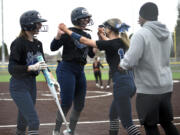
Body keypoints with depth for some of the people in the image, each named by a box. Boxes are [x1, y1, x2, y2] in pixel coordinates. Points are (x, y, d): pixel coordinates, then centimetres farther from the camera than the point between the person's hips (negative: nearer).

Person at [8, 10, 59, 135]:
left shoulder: (38, 44, 6)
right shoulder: (19, 43, -17)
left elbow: (42, 64, 15)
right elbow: (12, 68, -20)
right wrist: (31, 67, -32)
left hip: (32, 83, 8)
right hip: (19, 85, -8)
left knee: (24, 120, 15)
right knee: (34, 121, -15)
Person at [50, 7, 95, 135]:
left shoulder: (87, 36, 11)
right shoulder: (68, 32, -8)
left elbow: (91, 54, 19)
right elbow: (53, 48, -14)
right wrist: (58, 35, -32)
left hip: (80, 71, 7)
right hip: (67, 69, -7)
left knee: (79, 105, 8)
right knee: (66, 104, -10)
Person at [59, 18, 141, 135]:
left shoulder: (110, 44, -10)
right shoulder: (121, 42, 11)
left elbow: (85, 41, -6)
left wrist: (67, 30, 3)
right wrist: (103, 36, 52)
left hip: (122, 84, -9)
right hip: (130, 82, 9)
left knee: (127, 122, -7)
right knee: (113, 115, 24)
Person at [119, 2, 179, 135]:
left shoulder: (140, 34, -14)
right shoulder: (167, 34, 8)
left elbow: (130, 61, -21)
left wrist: (122, 64, 2)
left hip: (148, 89, -6)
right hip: (166, 87, 7)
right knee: (167, 123, 17)